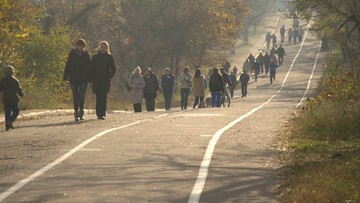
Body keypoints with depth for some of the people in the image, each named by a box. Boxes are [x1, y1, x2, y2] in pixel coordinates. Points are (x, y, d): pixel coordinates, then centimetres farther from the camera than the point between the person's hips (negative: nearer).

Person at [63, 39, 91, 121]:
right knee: (75, 96, 1)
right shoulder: (72, 54, 3)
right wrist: (66, 77, -3)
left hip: (83, 78, 0)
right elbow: (68, 66, 3)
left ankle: (81, 112, -2)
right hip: (74, 78, 0)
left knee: (82, 95, -8)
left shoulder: (86, 55, 6)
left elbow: (89, 67, 9)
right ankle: (76, 113, 6)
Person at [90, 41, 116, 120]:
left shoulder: (110, 57, 6)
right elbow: (92, 69, 10)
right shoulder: (95, 57, 10)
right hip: (97, 80, 2)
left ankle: (102, 114, -14)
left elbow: (113, 69, 8)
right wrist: (92, 79, 1)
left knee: (103, 96, -11)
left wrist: (109, 77, -4)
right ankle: (99, 113, 7)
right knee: (98, 97, 1)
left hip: (106, 81, -2)